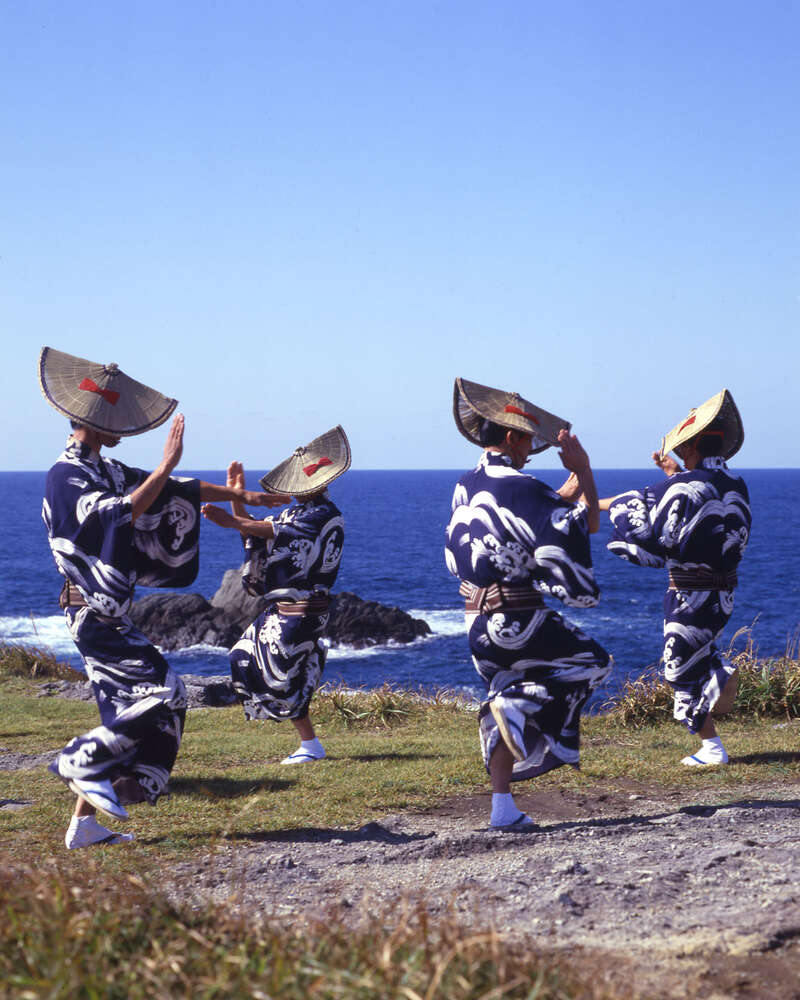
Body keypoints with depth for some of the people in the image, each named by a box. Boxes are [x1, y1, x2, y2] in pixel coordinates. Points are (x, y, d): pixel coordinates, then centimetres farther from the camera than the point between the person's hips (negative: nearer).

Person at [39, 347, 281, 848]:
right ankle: (81, 762, -5)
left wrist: (241, 496, 19)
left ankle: (85, 821, 11)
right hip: (95, 614, -10)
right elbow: (121, 514, -31)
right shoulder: (66, 477, -15)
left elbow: (173, 492, 20)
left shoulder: (105, 470, 15)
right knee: (163, 692, -13)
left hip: (110, 614, 10)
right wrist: (167, 464, -32)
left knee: (126, 707, 9)